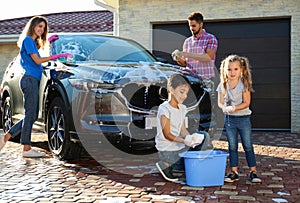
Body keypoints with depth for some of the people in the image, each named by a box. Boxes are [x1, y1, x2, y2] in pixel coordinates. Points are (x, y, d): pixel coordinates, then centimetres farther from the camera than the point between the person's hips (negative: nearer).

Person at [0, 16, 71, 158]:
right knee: (30, 115, -8)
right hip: (29, 79, -10)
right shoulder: (27, 40, -6)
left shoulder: (33, 42, 21)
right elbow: (37, 60, -12)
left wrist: (47, 41, 31)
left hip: (33, 80, 10)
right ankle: (27, 149, -4)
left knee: (32, 115, 9)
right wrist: (57, 56, -14)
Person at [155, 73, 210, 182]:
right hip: (167, 150, -8)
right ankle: (165, 165, 5)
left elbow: (183, 130, 6)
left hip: (179, 147, 8)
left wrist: (190, 138, -16)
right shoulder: (164, 109, -16)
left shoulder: (182, 108, 9)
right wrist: (184, 141, -30)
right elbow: (167, 134, -18)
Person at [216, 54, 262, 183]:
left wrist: (235, 108, -27)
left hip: (244, 118, -2)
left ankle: (253, 171, 11)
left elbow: (246, 103, -11)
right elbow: (220, 102, -1)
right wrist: (225, 108, -23)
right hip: (229, 119, 3)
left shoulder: (244, 84, -9)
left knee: (248, 146, 2)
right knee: (232, 147, 7)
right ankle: (234, 172, 15)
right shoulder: (223, 85, 0)